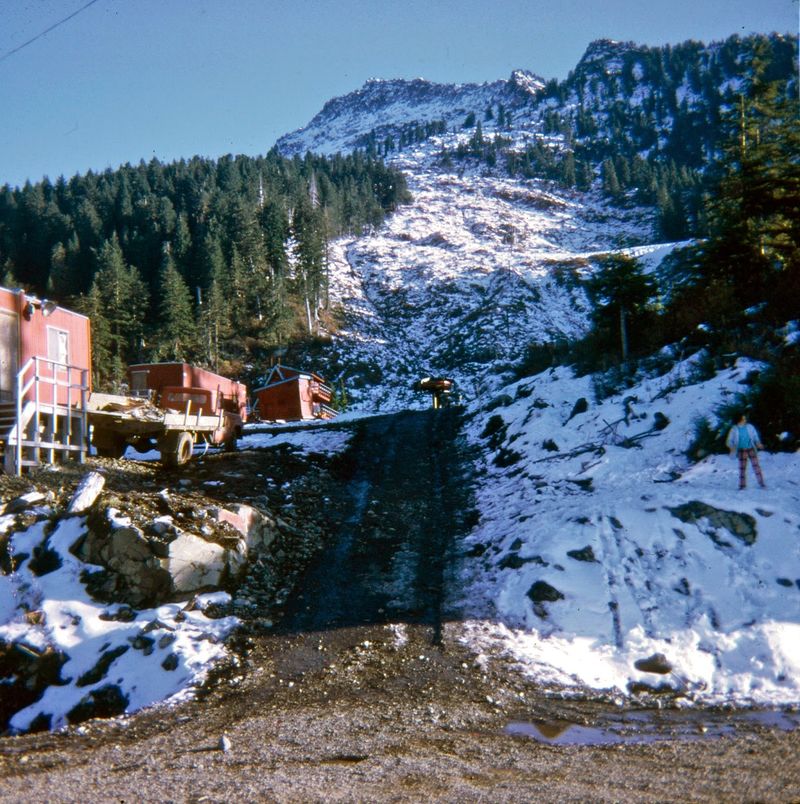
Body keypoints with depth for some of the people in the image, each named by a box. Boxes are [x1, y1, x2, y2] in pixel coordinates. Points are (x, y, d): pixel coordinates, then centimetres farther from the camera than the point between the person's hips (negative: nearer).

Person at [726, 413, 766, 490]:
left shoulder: (750, 427, 2)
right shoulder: (734, 429, 0)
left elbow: (755, 436, 10)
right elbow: (730, 440, 4)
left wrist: (758, 443, -9)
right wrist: (732, 447, -15)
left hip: (751, 449, 1)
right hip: (742, 451, 0)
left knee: (756, 465, -4)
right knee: (742, 468, 3)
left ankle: (761, 483, 1)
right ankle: (742, 485, 11)